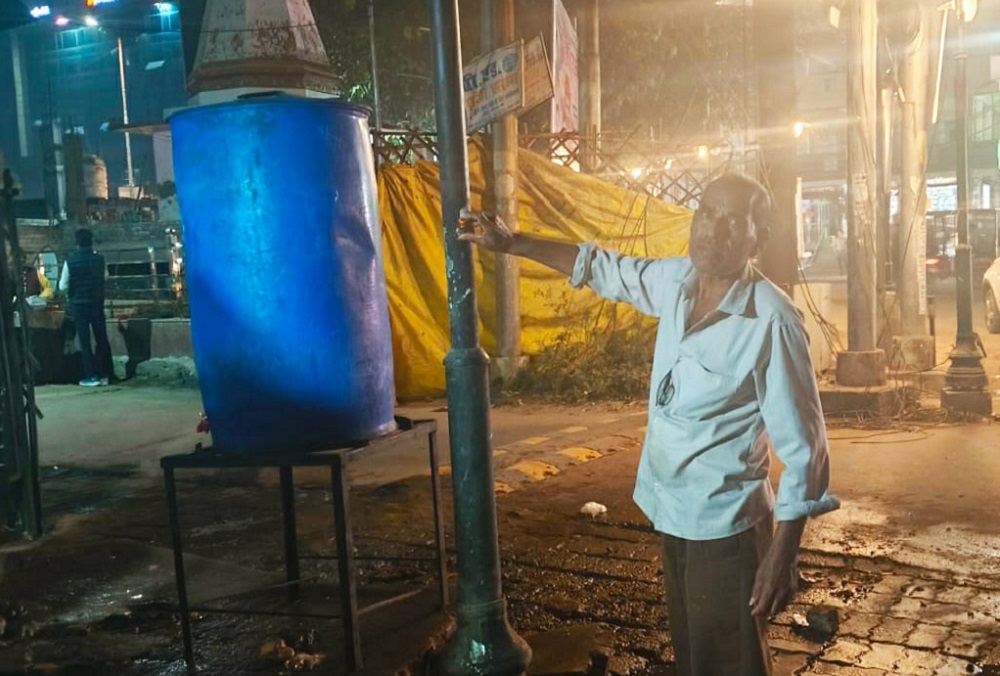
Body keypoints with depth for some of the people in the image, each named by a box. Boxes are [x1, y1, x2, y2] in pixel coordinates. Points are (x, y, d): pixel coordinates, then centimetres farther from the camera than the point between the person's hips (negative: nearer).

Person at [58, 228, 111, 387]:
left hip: (78, 304, -2)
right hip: (97, 303, 2)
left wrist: (74, 287, 12)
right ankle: (103, 375, 11)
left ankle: (91, 376, 2)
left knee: (84, 341, 2)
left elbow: (63, 286, -6)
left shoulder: (70, 261, -11)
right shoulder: (99, 258, -3)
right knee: (101, 338, 9)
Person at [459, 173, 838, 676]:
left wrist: (784, 552, -18)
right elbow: (608, 270, 14)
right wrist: (511, 243, 12)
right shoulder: (678, 280, -3)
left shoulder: (771, 320, -23)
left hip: (725, 523, -7)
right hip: (671, 510, 7)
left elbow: (802, 444, -19)